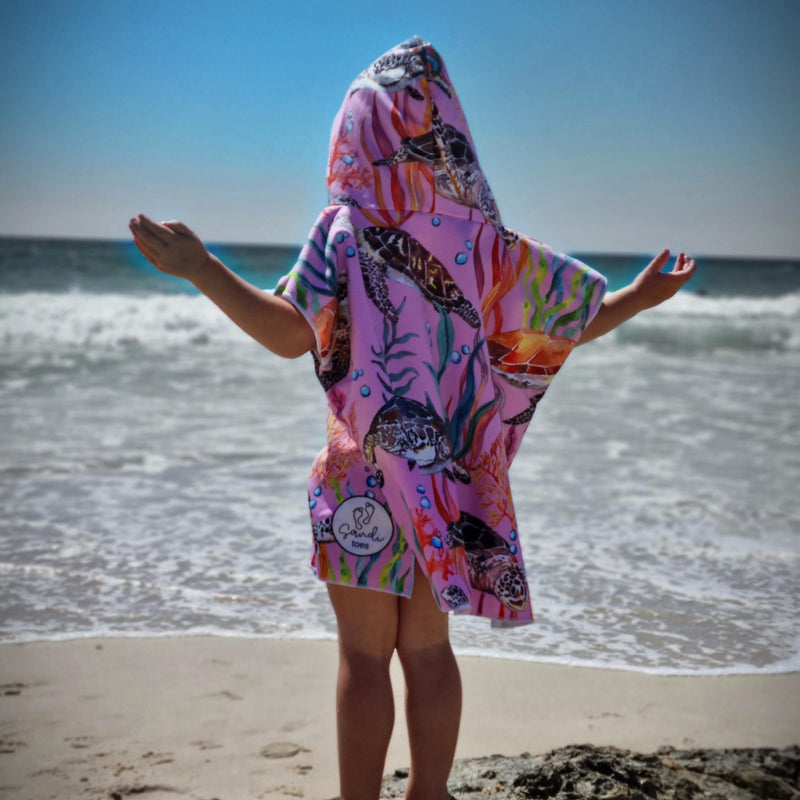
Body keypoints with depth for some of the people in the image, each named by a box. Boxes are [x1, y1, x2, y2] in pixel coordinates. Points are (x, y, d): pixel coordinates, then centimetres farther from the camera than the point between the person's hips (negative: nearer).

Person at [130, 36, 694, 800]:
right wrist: (644, 295, 25)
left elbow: (290, 334, -19)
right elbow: (584, 318, 7)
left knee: (364, 652, 5)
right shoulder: (490, 245, 1)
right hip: (455, 478, 4)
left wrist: (199, 268, -17)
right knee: (428, 648, 15)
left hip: (367, 473, -4)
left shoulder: (348, 227, -9)